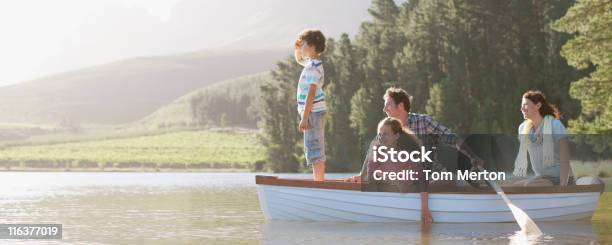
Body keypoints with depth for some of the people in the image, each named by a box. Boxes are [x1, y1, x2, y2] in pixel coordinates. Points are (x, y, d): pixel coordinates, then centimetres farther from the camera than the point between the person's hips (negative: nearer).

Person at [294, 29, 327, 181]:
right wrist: (297, 48, 15)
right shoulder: (311, 63, 12)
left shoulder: (313, 67, -17)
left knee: (314, 150, -11)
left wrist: (304, 118, -24)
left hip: (313, 112, -10)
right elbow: (299, 59, 36)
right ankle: (319, 181, 21)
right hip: (314, 111, 10)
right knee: (314, 149, 15)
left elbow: (311, 93, -22)